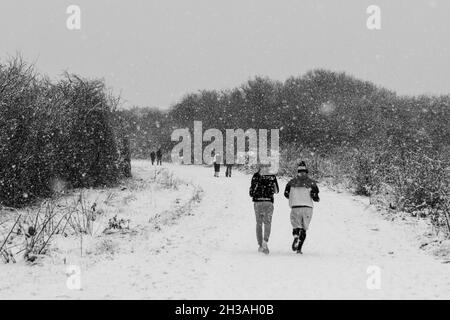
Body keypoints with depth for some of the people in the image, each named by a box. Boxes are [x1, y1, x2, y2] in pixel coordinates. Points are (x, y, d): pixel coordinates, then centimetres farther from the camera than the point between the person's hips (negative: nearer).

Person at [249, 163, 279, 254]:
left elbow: (251, 192, -3)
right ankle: (265, 241, -22)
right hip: (269, 202, -1)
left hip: (257, 202, 1)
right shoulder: (272, 177, 0)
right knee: (267, 223, 2)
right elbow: (276, 191, 10)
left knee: (259, 224, 13)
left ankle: (260, 245, 12)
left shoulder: (255, 176, -2)